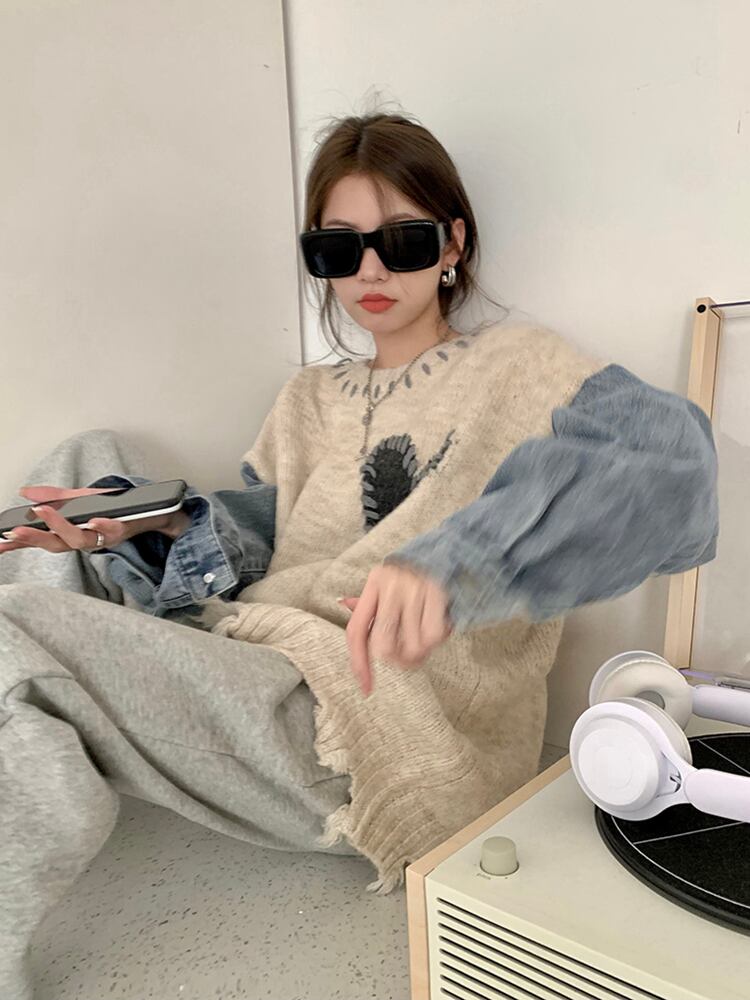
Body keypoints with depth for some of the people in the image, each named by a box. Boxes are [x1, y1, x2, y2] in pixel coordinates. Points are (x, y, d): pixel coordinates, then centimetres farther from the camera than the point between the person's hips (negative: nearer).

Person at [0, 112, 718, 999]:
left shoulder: (513, 364, 0)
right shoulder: (308, 401, 21)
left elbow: (663, 446, -20)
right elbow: (257, 533, 14)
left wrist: (458, 558, -37)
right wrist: (151, 519, -7)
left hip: (377, 727, -7)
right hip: (264, 672, 8)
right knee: (91, 455, 7)